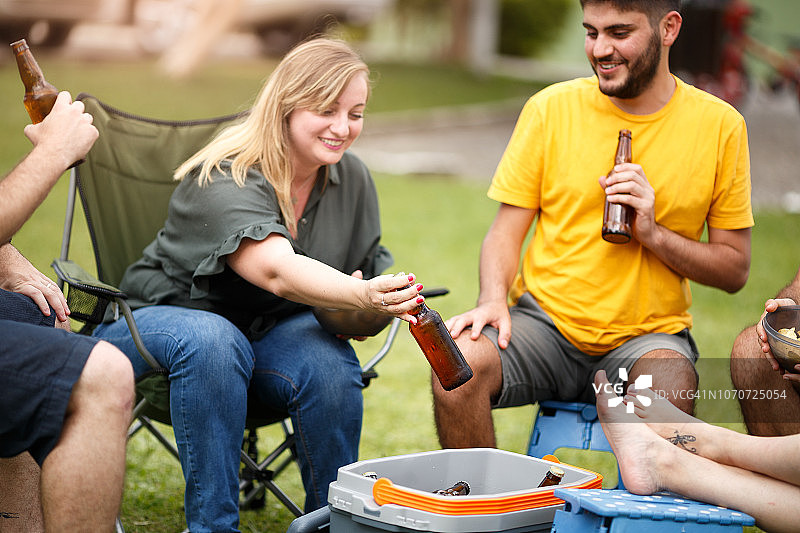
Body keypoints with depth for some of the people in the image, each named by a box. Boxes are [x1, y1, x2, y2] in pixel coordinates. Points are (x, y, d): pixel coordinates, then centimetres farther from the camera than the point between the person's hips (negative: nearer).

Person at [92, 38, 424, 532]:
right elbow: (277, 270, -43)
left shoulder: (352, 178, -3)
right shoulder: (225, 180, -25)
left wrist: (360, 313, -16)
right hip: (160, 319, -4)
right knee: (214, 342, -38)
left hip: (270, 330, 4)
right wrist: (360, 296, -60)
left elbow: (366, 275, 9)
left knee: (331, 361, -28)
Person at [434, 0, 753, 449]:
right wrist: (494, 299, -16)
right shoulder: (551, 108, 1)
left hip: (648, 335, -1)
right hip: (544, 319, 1)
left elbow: (735, 269, 4)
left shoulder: (720, 125, 0)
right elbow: (506, 231, 4)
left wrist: (652, 233, -13)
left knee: (669, 392, -35)